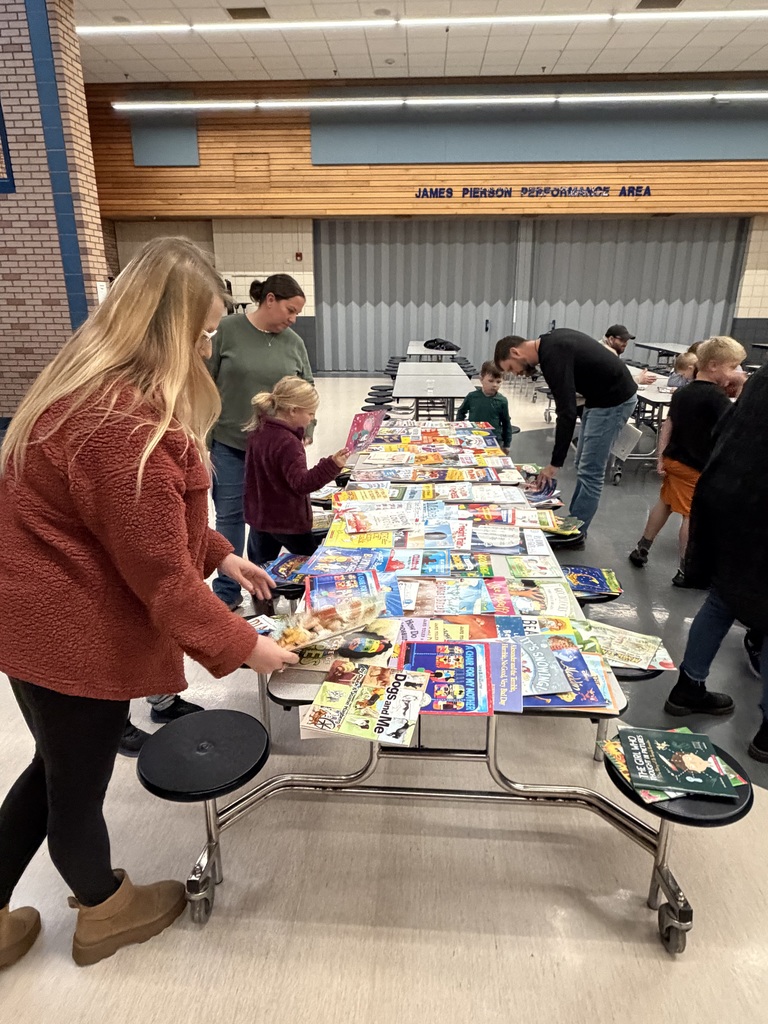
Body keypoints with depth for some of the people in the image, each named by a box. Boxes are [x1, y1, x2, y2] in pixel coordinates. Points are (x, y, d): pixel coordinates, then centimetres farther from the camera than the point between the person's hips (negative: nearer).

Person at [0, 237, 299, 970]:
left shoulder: (96, 383, 5)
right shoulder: (122, 423, -30)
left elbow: (154, 519, 14)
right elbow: (161, 571, -25)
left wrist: (219, 553, 10)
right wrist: (242, 646, -14)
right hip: (70, 634, -10)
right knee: (77, 784, 16)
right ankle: (105, 909, 45)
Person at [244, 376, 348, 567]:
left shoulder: (259, 431, 2)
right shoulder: (288, 443, -25)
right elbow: (301, 483, -30)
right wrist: (331, 465, -41)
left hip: (259, 516, 8)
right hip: (287, 521, -8)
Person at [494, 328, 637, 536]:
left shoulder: (553, 356, -25)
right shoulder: (551, 342, 5)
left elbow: (567, 413, -28)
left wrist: (555, 464, -25)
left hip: (613, 400, -10)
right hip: (602, 396, 10)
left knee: (590, 471, -5)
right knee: (584, 467, 14)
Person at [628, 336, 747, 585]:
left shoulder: (681, 392, 5)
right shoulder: (715, 396, -18)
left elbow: (668, 424, 6)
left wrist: (661, 457, 7)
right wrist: (743, 388, -21)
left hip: (673, 460, 8)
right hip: (698, 468, -8)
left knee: (665, 503, 22)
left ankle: (641, 549, 31)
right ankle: (685, 571, 10)